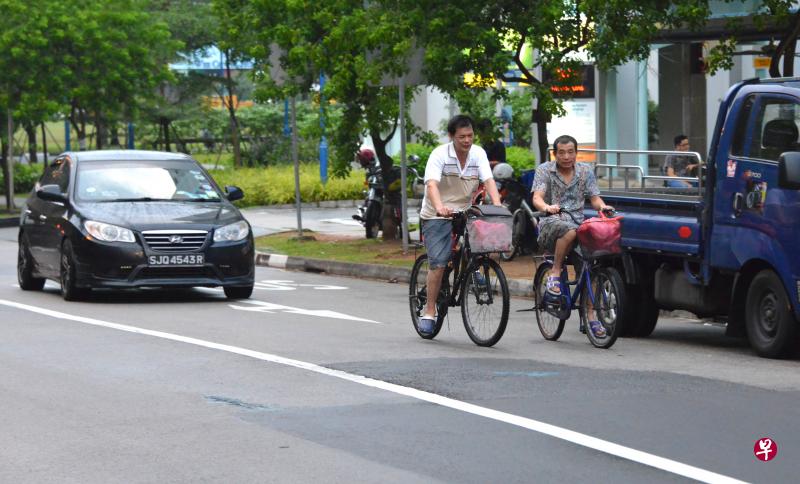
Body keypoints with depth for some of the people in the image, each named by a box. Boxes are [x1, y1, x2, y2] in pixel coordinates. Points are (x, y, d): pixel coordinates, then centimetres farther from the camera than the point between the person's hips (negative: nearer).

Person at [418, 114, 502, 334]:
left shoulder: (478, 153, -2)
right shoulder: (440, 155, -14)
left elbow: (488, 180, -13)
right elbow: (432, 184, -28)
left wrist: (497, 204, -32)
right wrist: (439, 207, -47)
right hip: (437, 216, -4)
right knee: (438, 263, -13)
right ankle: (429, 312, -5)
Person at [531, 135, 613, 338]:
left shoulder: (585, 171, 13)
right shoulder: (544, 170, 4)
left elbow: (594, 198, 8)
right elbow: (537, 198, -10)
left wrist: (602, 206, -17)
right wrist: (547, 207, -33)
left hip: (578, 222, 3)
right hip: (551, 224, -3)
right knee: (570, 231, -39)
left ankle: (590, 316, -16)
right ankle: (555, 273, -20)